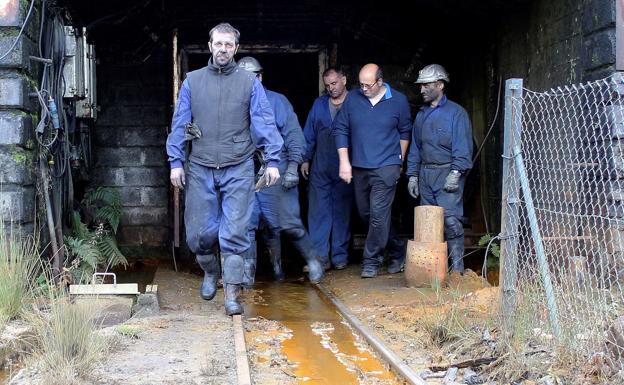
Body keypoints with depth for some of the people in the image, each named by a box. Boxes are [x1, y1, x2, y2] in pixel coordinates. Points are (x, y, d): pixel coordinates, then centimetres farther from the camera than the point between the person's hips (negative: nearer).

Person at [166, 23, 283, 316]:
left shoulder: (249, 82, 4)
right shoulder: (192, 81, 8)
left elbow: (265, 123, 0)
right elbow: (179, 124, 8)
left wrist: (272, 161, -7)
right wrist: (176, 161, 2)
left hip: (238, 169, -2)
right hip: (200, 168, 2)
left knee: (234, 232, -4)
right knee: (199, 232, 6)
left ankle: (231, 292, 4)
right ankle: (210, 273, 34)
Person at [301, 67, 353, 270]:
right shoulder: (319, 104, 11)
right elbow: (309, 134, 13)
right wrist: (305, 159, 8)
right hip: (320, 168, 3)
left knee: (342, 212, 6)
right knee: (318, 212, -2)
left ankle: (340, 255, 15)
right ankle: (319, 256, 1)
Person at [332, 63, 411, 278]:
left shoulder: (398, 100, -2)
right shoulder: (353, 98, 0)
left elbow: (405, 132, 11)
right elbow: (340, 129, 4)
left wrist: (399, 161, 12)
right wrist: (344, 162, -1)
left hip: (386, 167, -4)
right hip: (358, 167, 4)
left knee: (378, 214, -11)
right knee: (365, 213, 12)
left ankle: (371, 260, 1)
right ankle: (397, 251, 29)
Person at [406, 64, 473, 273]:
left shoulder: (456, 113, -3)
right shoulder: (422, 114, 17)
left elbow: (463, 148, -9)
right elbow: (415, 147, 19)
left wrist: (455, 173, -17)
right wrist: (412, 175, 13)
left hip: (447, 173, -6)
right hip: (425, 174, 6)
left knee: (450, 219, -12)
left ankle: (457, 267, -6)